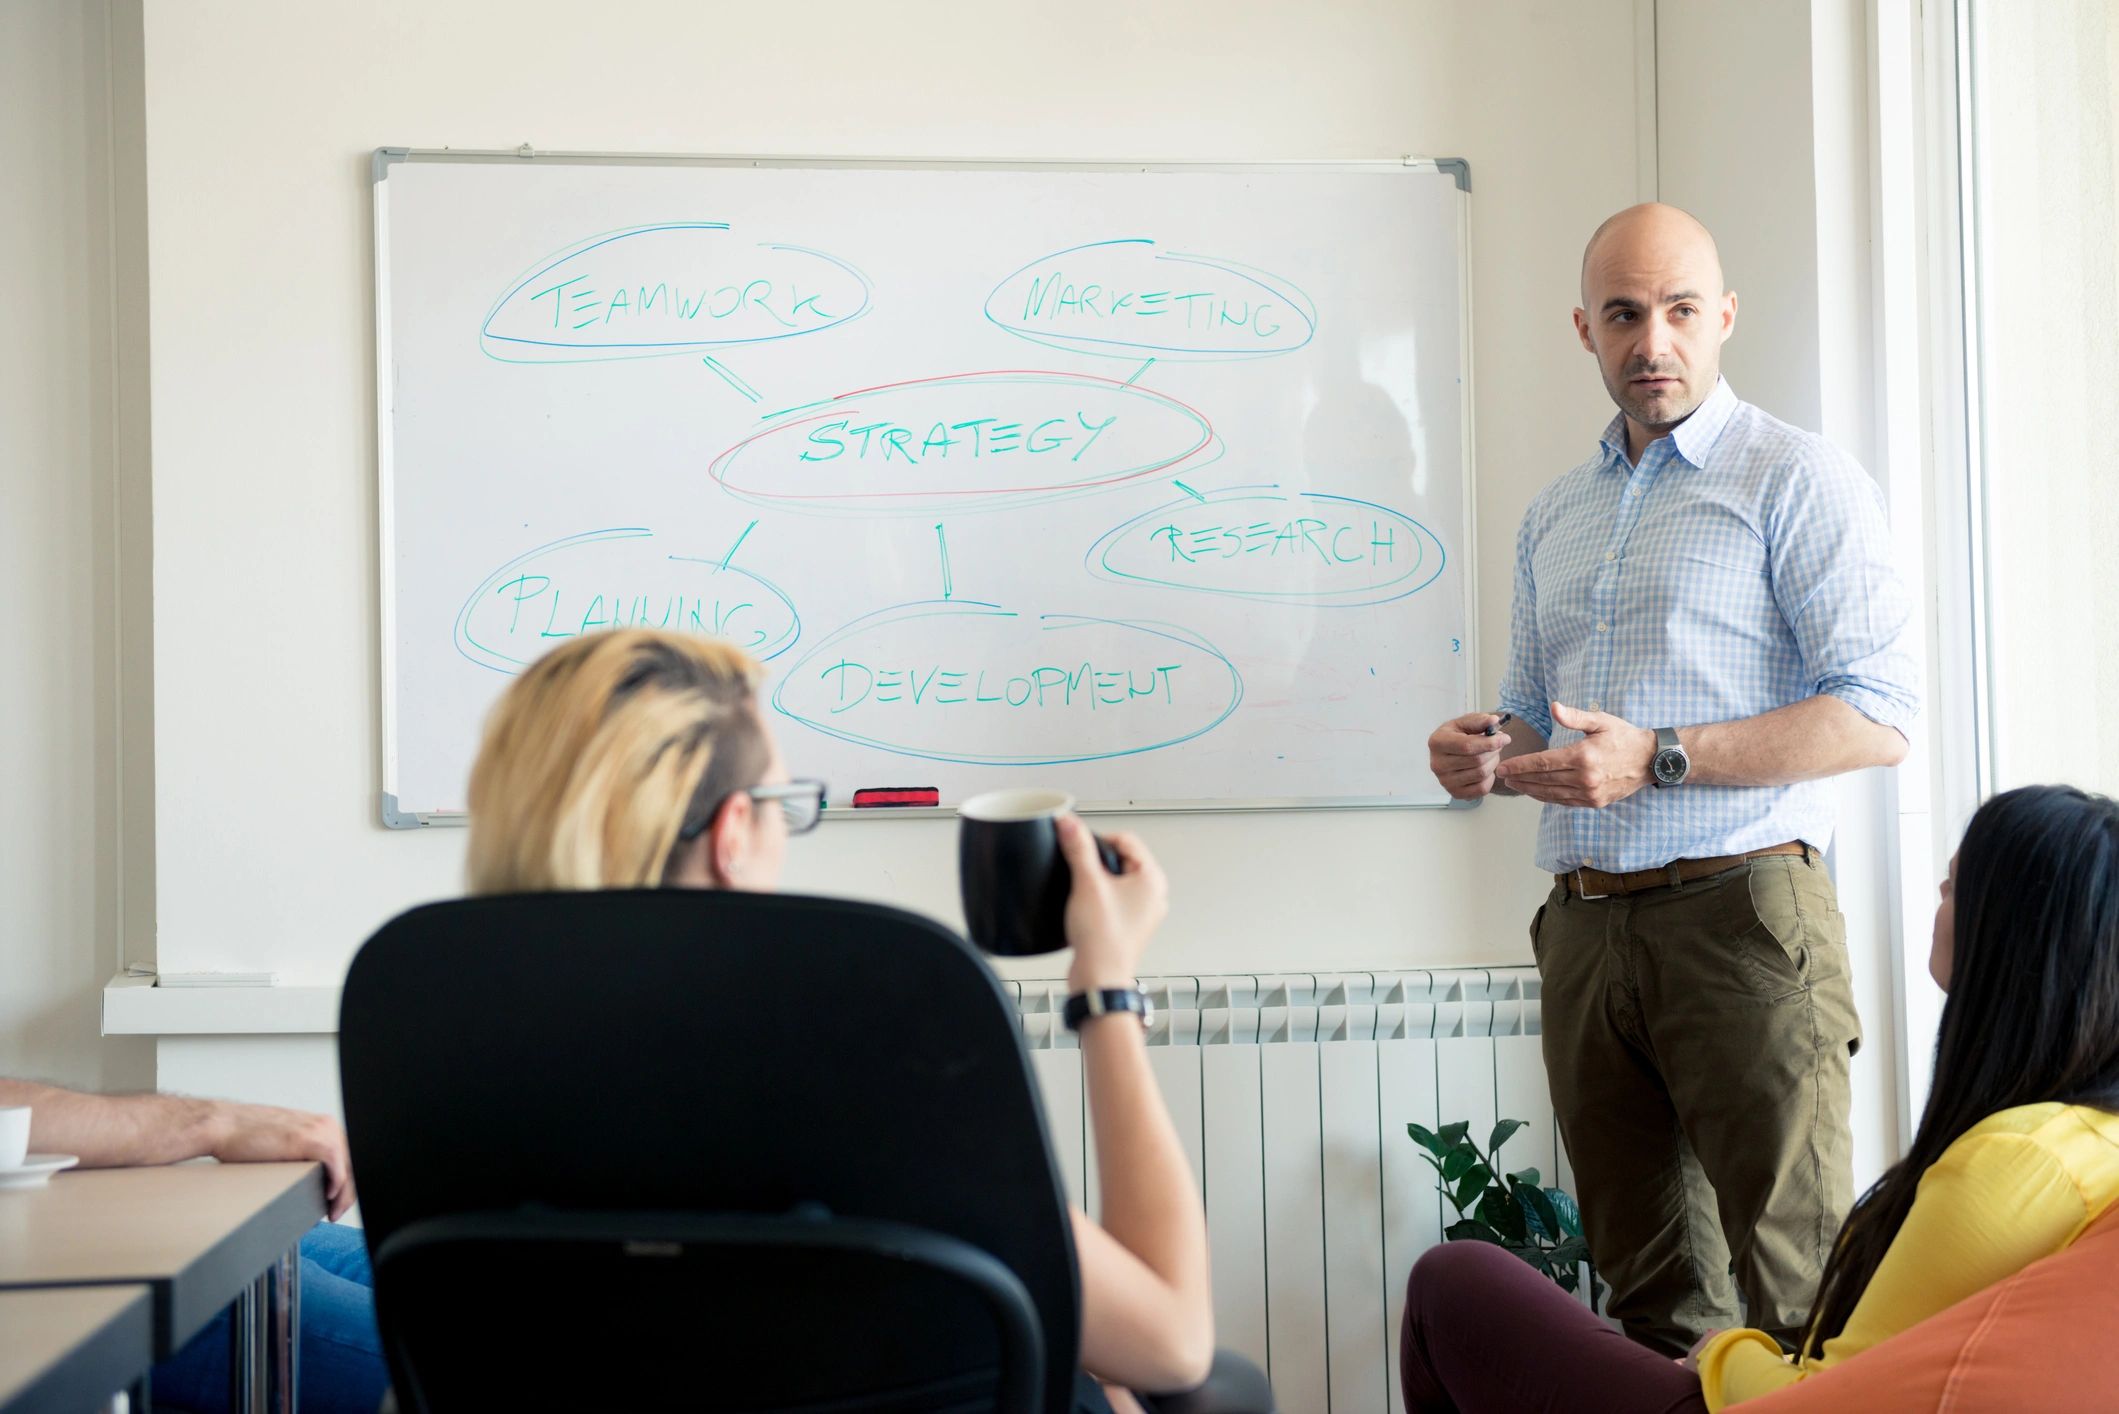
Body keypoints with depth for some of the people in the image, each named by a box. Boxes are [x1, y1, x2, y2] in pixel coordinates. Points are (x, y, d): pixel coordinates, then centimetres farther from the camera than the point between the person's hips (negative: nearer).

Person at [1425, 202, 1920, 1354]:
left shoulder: (1796, 479, -1)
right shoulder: (1553, 516, 20)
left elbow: (1877, 719, -10)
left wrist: (1658, 758, -18)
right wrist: (1481, 752, 3)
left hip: (1742, 912, -6)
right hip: (1587, 925, 6)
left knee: (1799, 1294, -8)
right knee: (1649, 1294, 10)